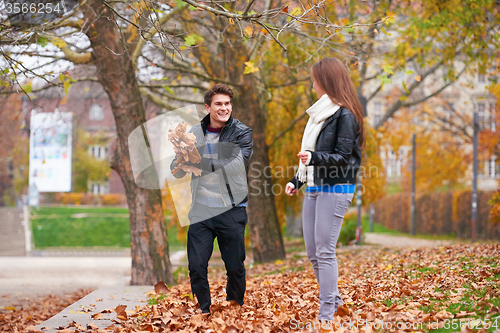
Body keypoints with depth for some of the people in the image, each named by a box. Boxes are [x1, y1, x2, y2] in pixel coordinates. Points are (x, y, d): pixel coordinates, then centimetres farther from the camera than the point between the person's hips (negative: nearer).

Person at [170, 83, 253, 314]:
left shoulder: (242, 133, -2)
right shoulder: (195, 133, 7)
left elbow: (235, 166, -18)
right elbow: (177, 171, 5)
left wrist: (200, 155, -24)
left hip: (232, 210, -2)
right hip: (201, 210, 2)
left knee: (235, 267, 3)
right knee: (196, 266, -2)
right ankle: (204, 312, 16)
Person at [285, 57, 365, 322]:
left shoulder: (345, 115, -10)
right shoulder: (321, 111, 17)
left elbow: (343, 157, -15)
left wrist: (315, 158, -30)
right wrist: (297, 180, 18)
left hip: (335, 189, -9)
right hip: (313, 188, 9)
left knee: (324, 251, -9)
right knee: (313, 252, 9)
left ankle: (326, 314, -5)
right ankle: (333, 298, 22)